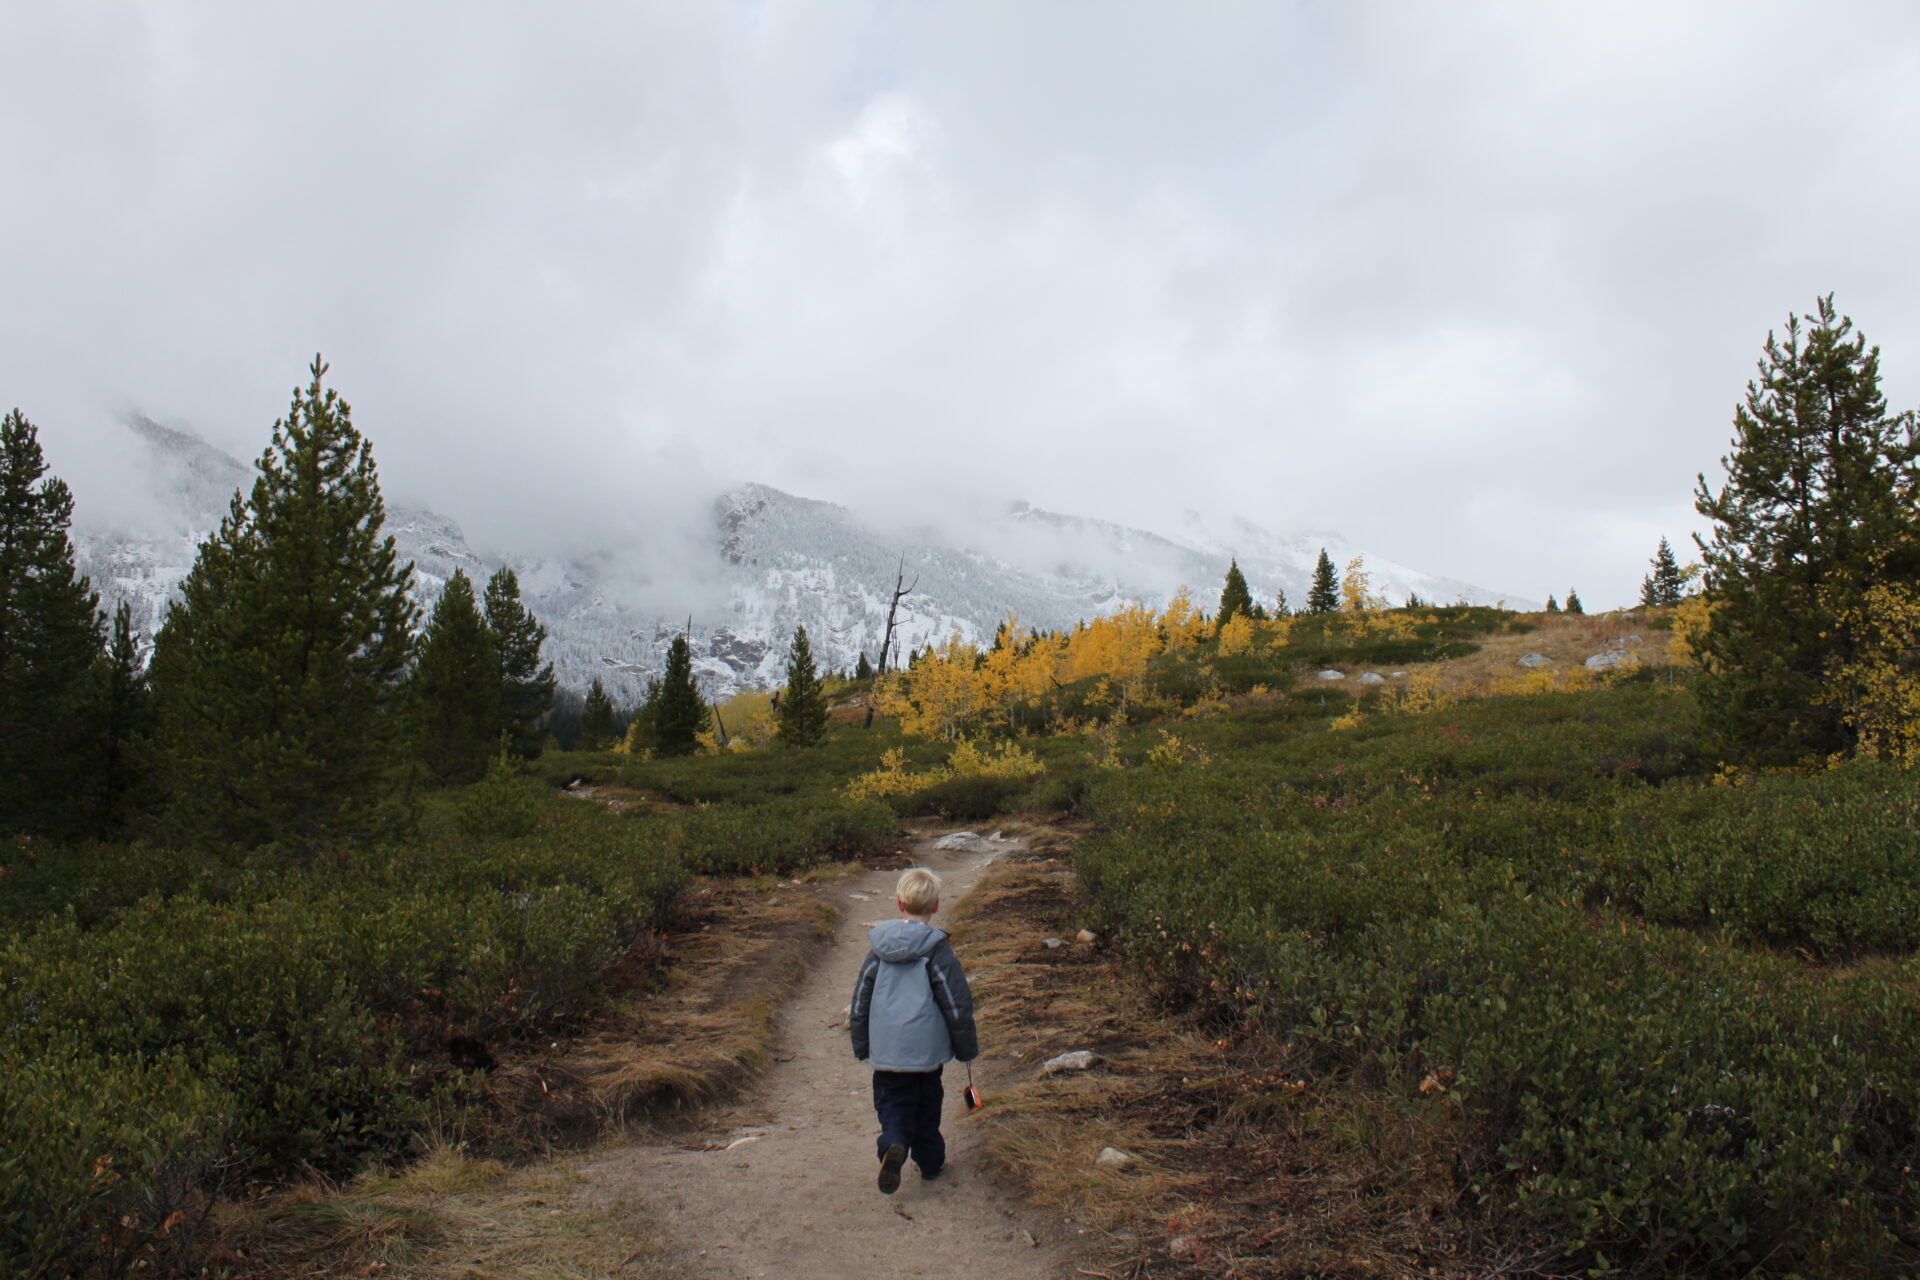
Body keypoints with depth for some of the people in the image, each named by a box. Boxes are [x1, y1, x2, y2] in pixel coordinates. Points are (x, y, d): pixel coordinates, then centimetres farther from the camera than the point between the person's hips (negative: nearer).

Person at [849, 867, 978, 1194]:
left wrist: (861, 1044, 19)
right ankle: (930, 1160, 25)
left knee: (892, 1103, 8)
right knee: (927, 1103, 17)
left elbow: (861, 997, 8)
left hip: (885, 1048, 2)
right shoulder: (937, 949, -10)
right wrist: (967, 1047, 5)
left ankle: (894, 1145, -19)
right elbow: (957, 1003, -7)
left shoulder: (879, 948, 2)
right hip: (925, 1047, -1)